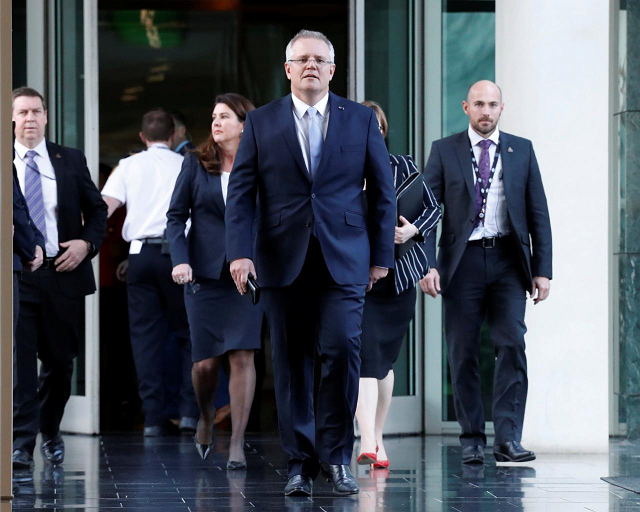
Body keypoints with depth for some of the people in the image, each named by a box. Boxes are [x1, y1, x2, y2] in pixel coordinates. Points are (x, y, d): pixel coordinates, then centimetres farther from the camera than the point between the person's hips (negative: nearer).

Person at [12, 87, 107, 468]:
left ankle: (50, 431, 33)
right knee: (19, 362, -11)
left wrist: (87, 243, -4)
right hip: (15, 275, -2)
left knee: (60, 359, 11)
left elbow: (97, 209, 13)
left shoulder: (71, 161, 8)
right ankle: (21, 444, -10)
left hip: (63, 273, 2)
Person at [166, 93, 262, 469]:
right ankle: (206, 417, 31)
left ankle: (237, 444, 0)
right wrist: (180, 259, -10)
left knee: (242, 356, -7)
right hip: (204, 273, 1)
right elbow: (176, 215, 4)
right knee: (206, 362, -1)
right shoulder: (196, 164, 5)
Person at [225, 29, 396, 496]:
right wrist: (240, 251, -7)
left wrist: (381, 256, 5)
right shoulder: (261, 123, 7)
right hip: (283, 261, 1)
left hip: (344, 260, -1)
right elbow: (240, 192, 4)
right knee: (291, 362, 2)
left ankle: (335, 456, 1)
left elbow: (382, 191, 10)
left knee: (342, 350, -13)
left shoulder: (361, 120, 8)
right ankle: (300, 462, 10)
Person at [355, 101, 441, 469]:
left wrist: (413, 230, -8)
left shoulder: (403, 166, 8)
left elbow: (433, 207, 10)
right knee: (366, 360, -14)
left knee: (385, 361, 11)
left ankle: (378, 439, 22)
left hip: (398, 278, 3)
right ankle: (369, 444, -22)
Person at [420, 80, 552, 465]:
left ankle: (508, 438, -11)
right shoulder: (445, 151, 6)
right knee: (463, 353, 0)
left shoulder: (521, 150, 10)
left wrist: (542, 269, 3)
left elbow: (538, 212, 10)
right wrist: (427, 264, -9)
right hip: (463, 260, -1)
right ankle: (472, 439, 9)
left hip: (507, 260, 1)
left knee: (512, 345, -11)